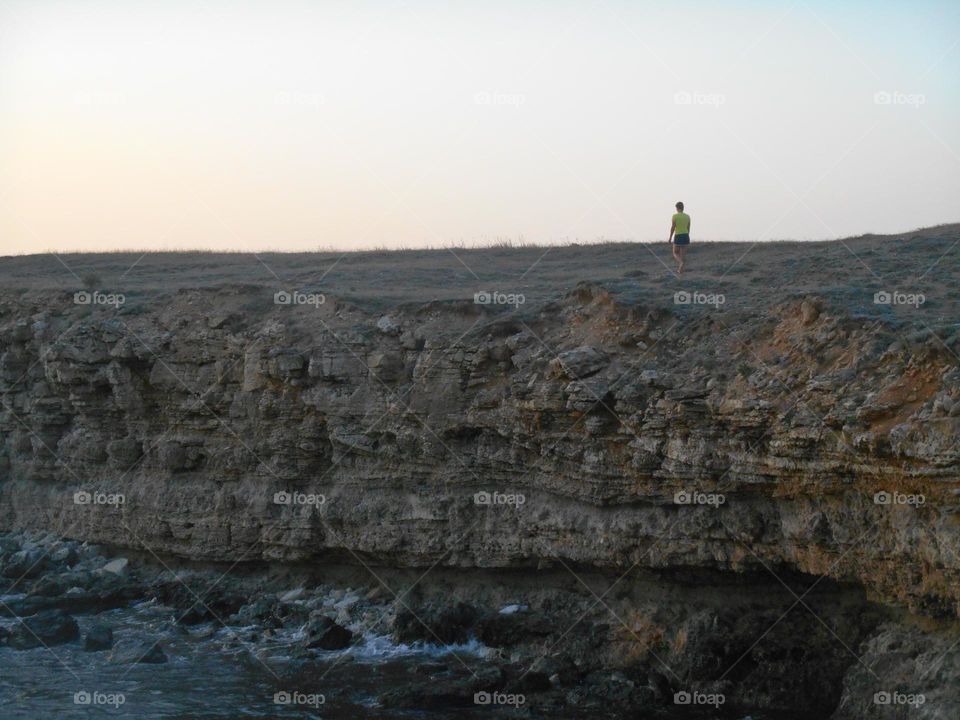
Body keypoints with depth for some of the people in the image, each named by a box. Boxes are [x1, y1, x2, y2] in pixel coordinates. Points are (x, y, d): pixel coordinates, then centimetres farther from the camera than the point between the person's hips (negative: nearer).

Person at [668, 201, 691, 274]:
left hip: (678, 236, -4)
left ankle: (681, 262, -19)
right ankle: (680, 271, 3)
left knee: (676, 253, 12)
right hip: (686, 236, 4)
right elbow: (688, 228, 10)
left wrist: (670, 238, -2)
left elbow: (673, 227, -11)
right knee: (683, 254, 8)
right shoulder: (687, 216, 5)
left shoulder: (675, 216, -9)